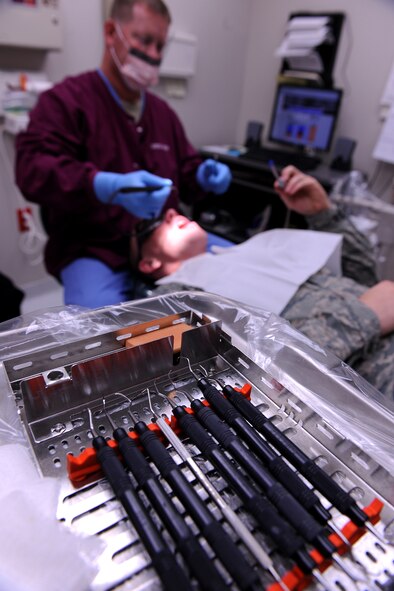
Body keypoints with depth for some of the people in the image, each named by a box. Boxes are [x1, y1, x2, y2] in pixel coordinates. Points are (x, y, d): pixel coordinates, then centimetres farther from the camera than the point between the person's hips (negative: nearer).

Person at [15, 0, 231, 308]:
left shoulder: (162, 110, 19)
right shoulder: (66, 99, -1)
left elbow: (184, 171, 26)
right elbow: (33, 169, -16)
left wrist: (203, 176, -1)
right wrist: (108, 187, -34)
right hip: (94, 250, -6)